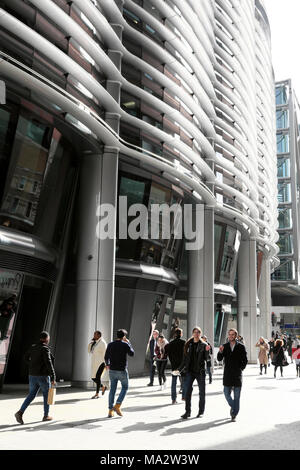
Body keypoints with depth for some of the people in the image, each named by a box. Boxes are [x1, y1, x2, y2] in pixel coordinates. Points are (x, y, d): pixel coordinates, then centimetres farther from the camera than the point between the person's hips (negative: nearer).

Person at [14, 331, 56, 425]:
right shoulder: (45, 349, -17)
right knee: (47, 395, 12)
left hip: (32, 375, 6)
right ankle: (46, 416, 21)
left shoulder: (33, 347, 6)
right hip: (43, 376, -6)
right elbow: (49, 364, -22)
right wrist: (53, 378, -21)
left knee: (31, 395, 13)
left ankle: (20, 412, -4)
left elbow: (26, 358, 21)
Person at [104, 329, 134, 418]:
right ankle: (117, 406, -1)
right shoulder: (125, 345, -10)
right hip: (122, 370, -4)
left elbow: (106, 357, 6)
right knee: (125, 388, 13)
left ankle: (110, 411, 9)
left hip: (112, 370, 4)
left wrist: (107, 364, 25)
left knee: (112, 389, 11)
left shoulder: (110, 345, 1)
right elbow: (132, 354, 5)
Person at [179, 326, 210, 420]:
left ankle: (201, 411, 20)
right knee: (187, 391, -7)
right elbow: (185, 359, 11)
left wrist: (207, 351, -23)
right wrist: (180, 369, 4)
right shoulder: (188, 344, 7)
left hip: (200, 371, -2)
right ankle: (187, 411, -1)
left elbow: (207, 359, -7)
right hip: (190, 371, 2)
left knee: (202, 392, 7)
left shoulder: (204, 345, -1)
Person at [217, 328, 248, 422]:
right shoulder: (225, 346, 5)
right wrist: (220, 352, -18)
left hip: (237, 375, -1)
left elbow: (245, 360, 7)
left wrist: (241, 369, -1)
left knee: (236, 396, 2)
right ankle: (233, 406, 31)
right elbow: (219, 359, 0)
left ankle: (234, 414, 12)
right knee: (227, 393, 4)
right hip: (227, 375, 2)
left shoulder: (241, 347, 1)